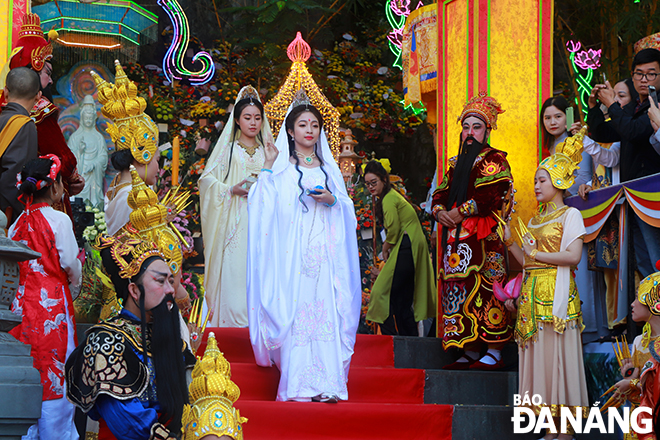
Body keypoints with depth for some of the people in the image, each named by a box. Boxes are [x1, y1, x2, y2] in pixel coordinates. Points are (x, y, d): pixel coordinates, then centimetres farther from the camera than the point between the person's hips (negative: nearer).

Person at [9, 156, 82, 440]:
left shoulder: (18, 222, 6)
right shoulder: (58, 219, -11)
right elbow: (70, 262, -10)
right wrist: (74, 283, 10)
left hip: (22, 300, 6)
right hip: (52, 300, -5)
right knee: (56, 368, 2)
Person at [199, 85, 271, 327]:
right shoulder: (227, 149, 8)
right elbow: (207, 180, 2)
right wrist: (232, 190, -13)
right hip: (234, 224, -2)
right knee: (234, 277, -10)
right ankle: (234, 323, -6)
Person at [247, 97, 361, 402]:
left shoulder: (328, 167, 18)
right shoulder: (281, 166, 10)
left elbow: (347, 206, 14)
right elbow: (265, 203, -2)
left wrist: (331, 200, -5)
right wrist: (267, 166, -5)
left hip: (323, 249, 2)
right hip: (291, 250, -2)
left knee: (325, 309, -7)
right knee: (294, 310, -8)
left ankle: (325, 383, -9)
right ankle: (298, 385, -7)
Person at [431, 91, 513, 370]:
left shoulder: (494, 160, 0)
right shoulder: (456, 163, 23)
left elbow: (491, 196, -14)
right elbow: (441, 194, 18)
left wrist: (460, 212, -12)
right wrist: (440, 212, -3)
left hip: (483, 237, -7)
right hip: (456, 237, 7)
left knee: (484, 289, -12)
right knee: (459, 289, 3)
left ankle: (494, 353, -11)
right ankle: (469, 353, 6)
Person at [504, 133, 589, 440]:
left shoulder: (570, 215, -1)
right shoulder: (535, 220, 19)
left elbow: (573, 256, -14)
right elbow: (527, 262, 15)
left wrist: (536, 254, -9)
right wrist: (509, 241, 5)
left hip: (556, 295, -7)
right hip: (532, 295, 7)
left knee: (558, 354, -8)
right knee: (537, 355, 3)